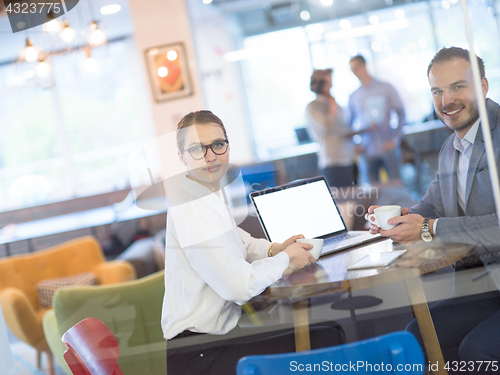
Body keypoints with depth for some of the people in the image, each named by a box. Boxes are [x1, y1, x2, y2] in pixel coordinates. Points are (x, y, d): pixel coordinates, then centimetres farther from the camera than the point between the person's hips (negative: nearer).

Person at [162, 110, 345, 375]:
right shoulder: (191, 211, -21)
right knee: (327, 342, -18)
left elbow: (239, 243, 26)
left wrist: (276, 249, 7)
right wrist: (285, 258, -6)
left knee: (329, 329, 10)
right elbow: (240, 286, -23)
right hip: (198, 352, -10)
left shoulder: (214, 192, 10)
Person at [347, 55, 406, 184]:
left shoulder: (385, 88, 3)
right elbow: (348, 124, 15)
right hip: (368, 152, 2)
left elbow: (401, 114, 3)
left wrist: (395, 139, -6)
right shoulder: (353, 97, 9)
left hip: (388, 148, -2)